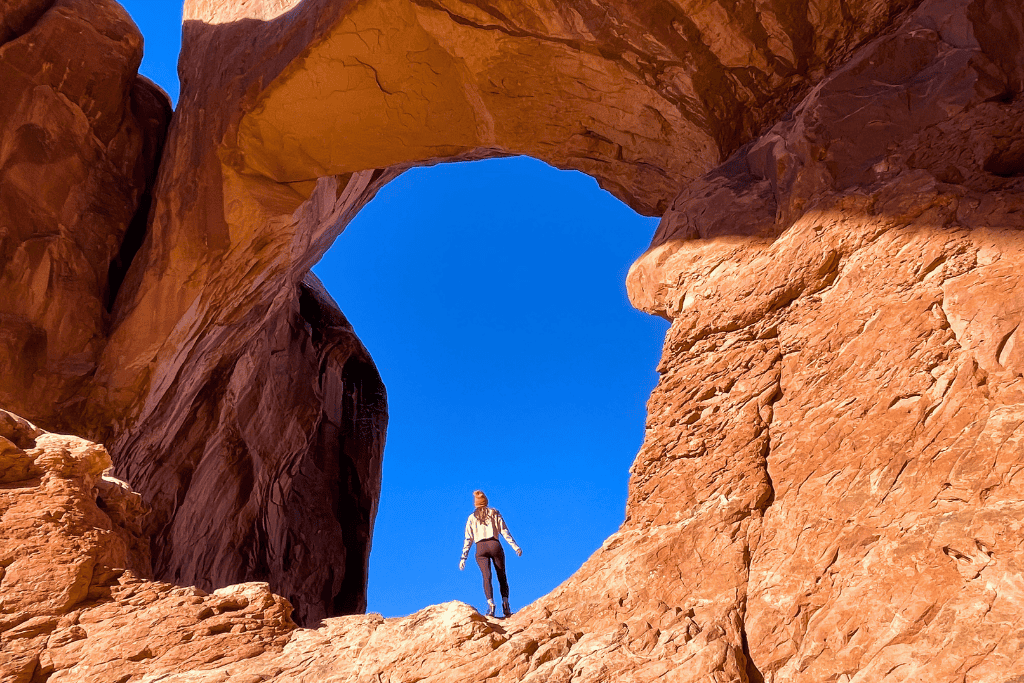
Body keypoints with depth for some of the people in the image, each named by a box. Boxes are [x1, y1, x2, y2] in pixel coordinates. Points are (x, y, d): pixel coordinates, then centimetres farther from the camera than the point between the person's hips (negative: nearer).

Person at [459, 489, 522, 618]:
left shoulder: (472, 518, 13)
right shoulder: (495, 513, 11)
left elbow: (468, 539, 8)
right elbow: (504, 531, 1)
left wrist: (463, 558, 9)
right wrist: (515, 546, -1)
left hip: (480, 548, 0)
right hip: (495, 545, 0)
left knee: (486, 576, -10)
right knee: (501, 576, 9)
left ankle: (490, 603, -30)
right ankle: (505, 603, -5)